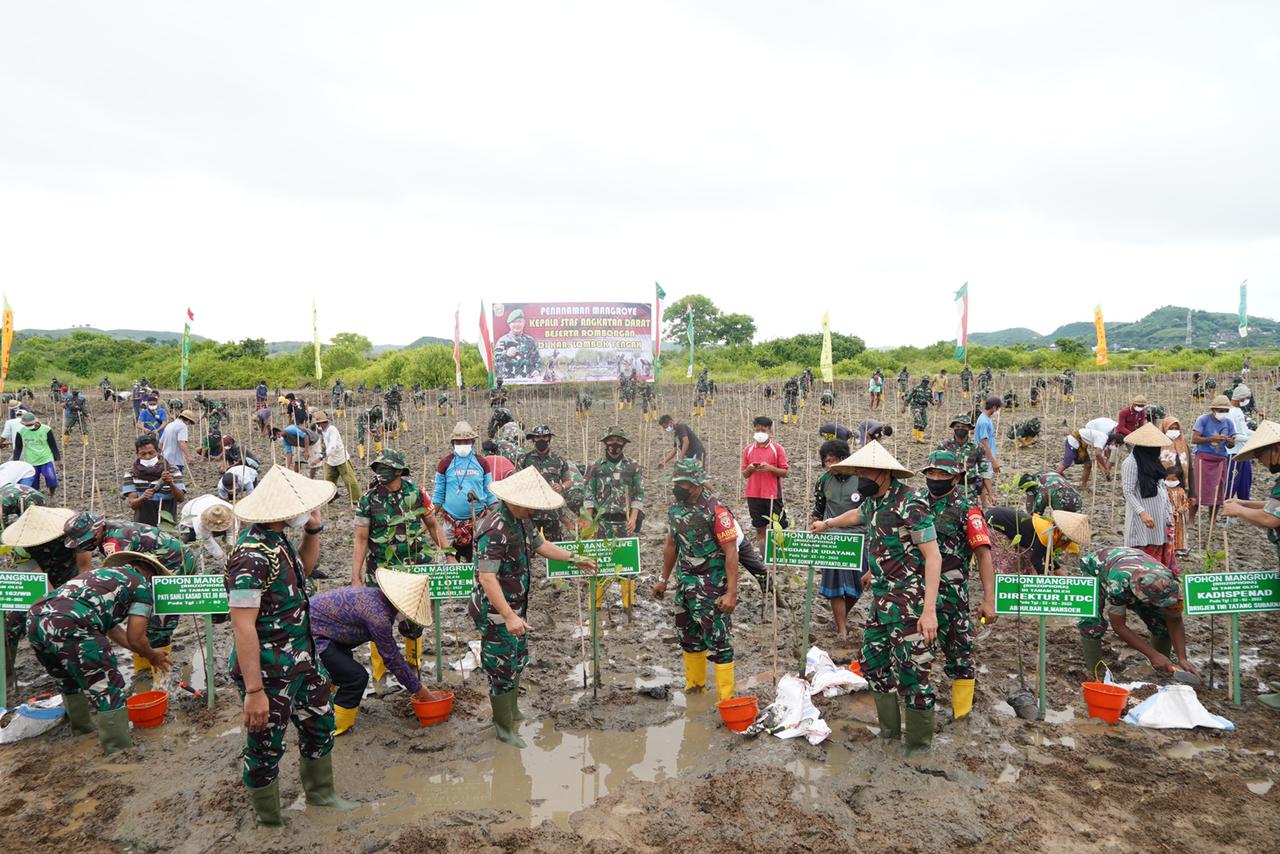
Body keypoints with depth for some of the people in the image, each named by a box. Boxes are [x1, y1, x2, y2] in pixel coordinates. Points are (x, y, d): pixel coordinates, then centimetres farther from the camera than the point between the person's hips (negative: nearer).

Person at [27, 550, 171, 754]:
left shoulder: (104, 572, 34)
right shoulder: (143, 585, 11)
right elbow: (135, 638, 6)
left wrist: (149, 652, 46)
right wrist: (152, 657, 27)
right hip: (68, 625, -9)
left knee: (70, 682, 31)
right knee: (109, 690, 3)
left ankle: (81, 729, 49)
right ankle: (119, 751, 7)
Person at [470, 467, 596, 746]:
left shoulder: (521, 520, 0)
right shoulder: (494, 530, -30)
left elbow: (539, 545, 19)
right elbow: (487, 578, -34)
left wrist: (574, 559, 20)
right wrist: (509, 617, -35)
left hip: (516, 607, 10)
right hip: (497, 612, -10)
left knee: (518, 660, 24)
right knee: (502, 668, 5)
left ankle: (511, 710, 45)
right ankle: (503, 727, 23)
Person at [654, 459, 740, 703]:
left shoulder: (716, 510, -19)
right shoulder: (675, 509, 4)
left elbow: (731, 552, -20)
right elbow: (671, 545, 18)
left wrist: (731, 593, -24)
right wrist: (663, 579, 21)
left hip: (712, 585, -7)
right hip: (685, 581, 8)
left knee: (716, 637, -5)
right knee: (688, 634, 17)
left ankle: (725, 697, 5)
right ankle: (694, 684, 35)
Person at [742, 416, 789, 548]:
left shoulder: (777, 449, -2)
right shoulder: (748, 449, 7)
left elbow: (785, 472, -3)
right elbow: (744, 475, 11)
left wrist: (770, 468, -18)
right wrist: (749, 469, -10)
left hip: (773, 495, -3)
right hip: (754, 496, 3)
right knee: (760, 528, 8)